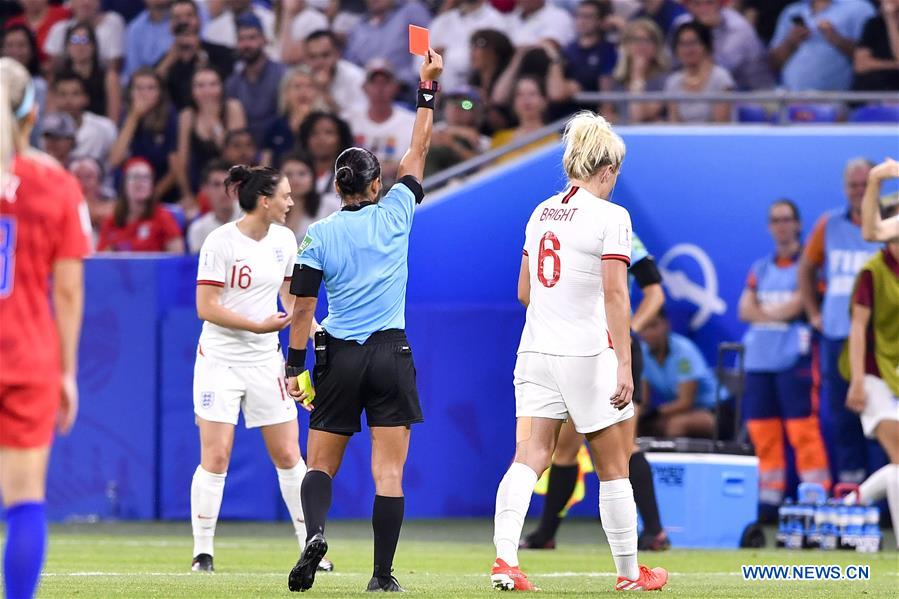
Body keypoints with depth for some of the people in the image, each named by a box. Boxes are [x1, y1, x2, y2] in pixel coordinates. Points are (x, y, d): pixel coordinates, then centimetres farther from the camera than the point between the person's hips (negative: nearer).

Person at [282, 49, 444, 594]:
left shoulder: (319, 235, -1)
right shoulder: (395, 214, -1)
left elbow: (302, 310, -3)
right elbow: (419, 151, 10)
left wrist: (294, 367, 5)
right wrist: (429, 88, 18)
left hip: (339, 359, 0)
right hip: (391, 355, 0)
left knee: (321, 466, 8)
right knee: (389, 472, -1)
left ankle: (316, 532, -21)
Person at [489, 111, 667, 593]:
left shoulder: (542, 213, 10)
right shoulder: (610, 217, -10)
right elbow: (615, 296, -17)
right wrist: (625, 365, -18)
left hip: (536, 351, 5)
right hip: (588, 354, -5)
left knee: (528, 458, -2)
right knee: (614, 466, 8)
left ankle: (505, 559, -19)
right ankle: (629, 572, 18)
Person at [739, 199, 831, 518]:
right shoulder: (760, 268, 20)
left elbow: (799, 304, -10)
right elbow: (746, 310, 9)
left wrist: (764, 312, 3)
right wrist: (782, 312, -6)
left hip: (795, 358, -6)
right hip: (759, 359, 6)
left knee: (802, 429, -11)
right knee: (762, 431, 4)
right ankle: (768, 500, 8)